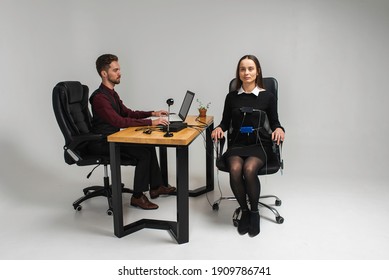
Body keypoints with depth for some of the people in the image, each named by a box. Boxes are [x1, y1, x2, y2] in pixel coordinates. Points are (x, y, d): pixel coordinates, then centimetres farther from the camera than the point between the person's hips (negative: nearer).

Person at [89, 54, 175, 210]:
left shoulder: (112, 93, 11)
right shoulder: (99, 97, -22)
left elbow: (128, 113, 18)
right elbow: (119, 121, -31)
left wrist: (152, 113, 5)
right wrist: (150, 122, -31)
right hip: (102, 142, -10)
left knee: (148, 145, 5)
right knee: (144, 153, -19)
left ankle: (156, 187, 14)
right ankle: (137, 197, -8)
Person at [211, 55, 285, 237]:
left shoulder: (268, 97, 6)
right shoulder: (232, 97, 10)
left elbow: (274, 122, 12)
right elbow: (226, 121, 16)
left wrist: (279, 129, -10)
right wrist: (219, 128, -5)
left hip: (260, 144, -1)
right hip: (237, 144, 2)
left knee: (249, 169, -32)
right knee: (235, 169, -30)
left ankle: (254, 212, -5)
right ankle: (244, 211, -4)